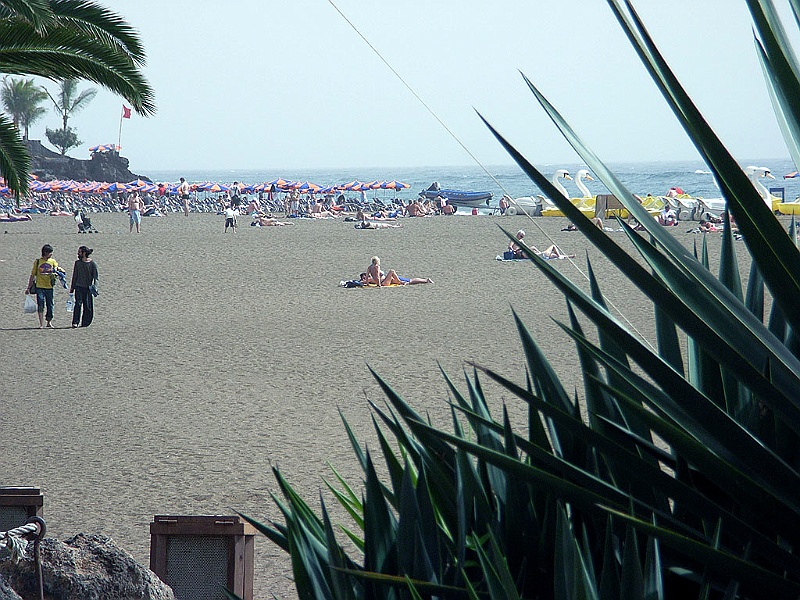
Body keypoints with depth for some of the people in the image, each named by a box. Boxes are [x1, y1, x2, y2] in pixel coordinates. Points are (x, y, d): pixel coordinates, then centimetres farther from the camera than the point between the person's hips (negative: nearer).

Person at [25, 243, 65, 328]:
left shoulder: (53, 261, 10)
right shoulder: (37, 262, 5)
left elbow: (56, 268, -6)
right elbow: (32, 275, 8)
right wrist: (28, 288, 7)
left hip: (49, 287, 2)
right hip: (39, 287, -2)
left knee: (50, 305, 5)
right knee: (40, 305, -9)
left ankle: (49, 322, 20)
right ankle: (41, 324, -9)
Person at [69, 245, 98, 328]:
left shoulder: (92, 264, 0)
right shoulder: (77, 263, 9)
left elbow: (95, 277, 1)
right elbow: (74, 276, 15)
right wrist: (72, 288, 14)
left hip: (88, 288, -1)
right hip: (79, 287, 1)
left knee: (88, 307, 0)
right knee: (78, 303, -15)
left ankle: (84, 324, 11)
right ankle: (75, 322, -21)